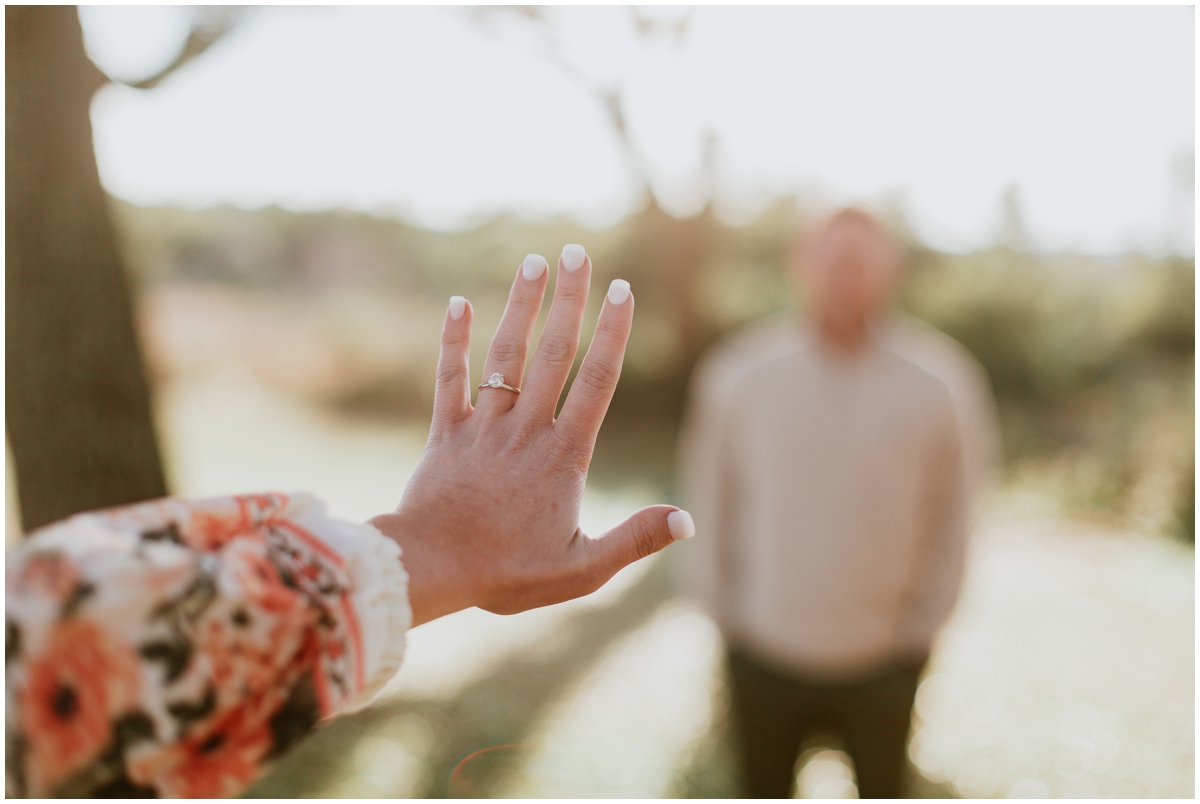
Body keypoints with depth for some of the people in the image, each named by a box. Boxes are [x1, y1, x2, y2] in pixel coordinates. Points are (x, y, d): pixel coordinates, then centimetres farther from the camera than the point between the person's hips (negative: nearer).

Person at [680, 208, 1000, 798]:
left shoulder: (940, 383, -12)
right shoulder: (737, 378, -12)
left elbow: (949, 521, -2)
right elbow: (710, 508, -2)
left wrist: (917, 630, 2)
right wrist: (727, 618, 2)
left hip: (882, 661, 0)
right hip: (765, 655, 0)